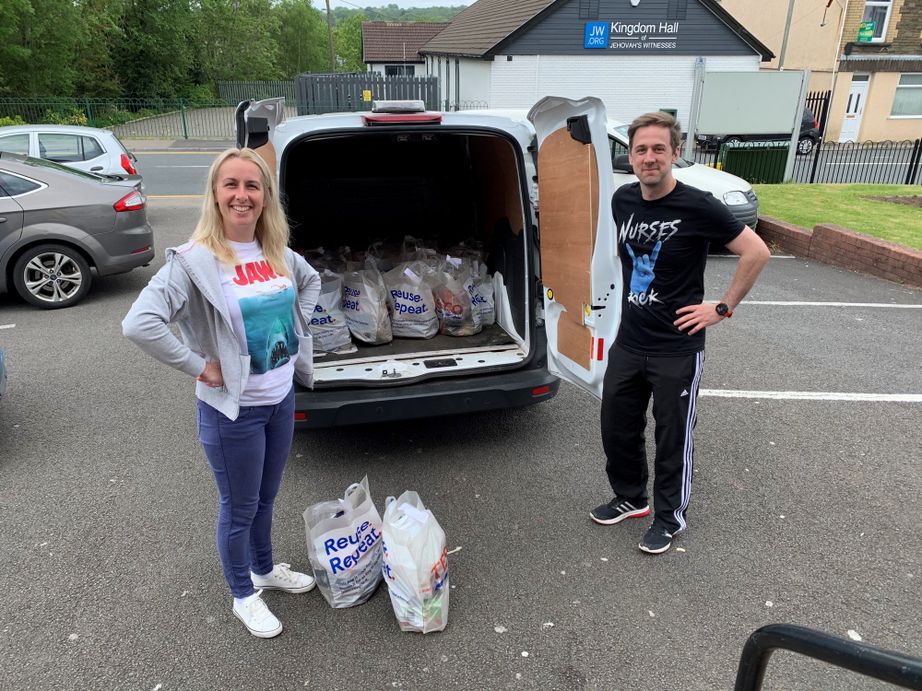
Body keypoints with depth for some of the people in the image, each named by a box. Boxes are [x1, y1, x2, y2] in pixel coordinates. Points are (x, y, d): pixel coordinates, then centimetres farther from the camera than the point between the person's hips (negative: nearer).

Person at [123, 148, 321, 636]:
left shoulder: (277, 253, -1)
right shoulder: (196, 260, -20)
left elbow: (311, 281, 20)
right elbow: (139, 324, -28)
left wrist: (297, 328, 8)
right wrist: (199, 367, -22)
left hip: (282, 398, 6)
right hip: (233, 410, -5)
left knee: (266, 498, 24)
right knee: (239, 509, 13)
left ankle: (264, 569, 49)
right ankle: (243, 596, 37)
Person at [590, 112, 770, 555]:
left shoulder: (696, 207, -16)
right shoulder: (623, 199, 1)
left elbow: (756, 252, -11)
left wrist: (723, 308, -11)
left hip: (677, 349, -6)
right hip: (628, 341, 6)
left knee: (672, 438, 9)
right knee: (616, 427, 16)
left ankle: (669, 517, 31)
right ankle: (630, 497, 40)